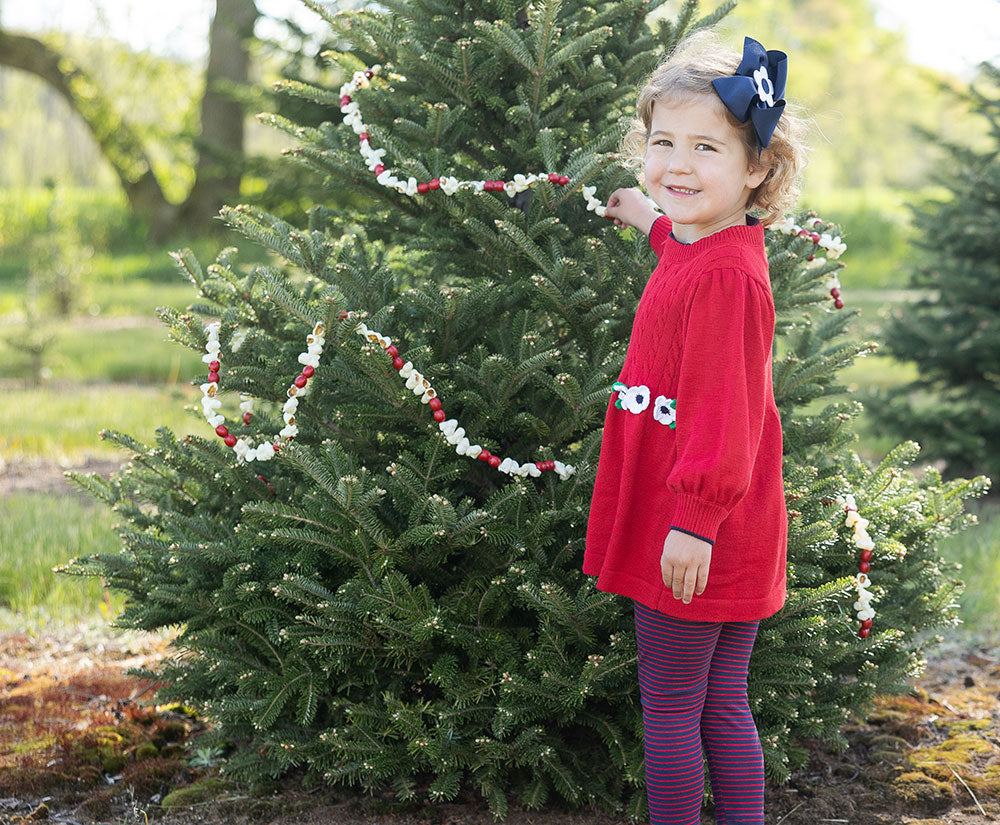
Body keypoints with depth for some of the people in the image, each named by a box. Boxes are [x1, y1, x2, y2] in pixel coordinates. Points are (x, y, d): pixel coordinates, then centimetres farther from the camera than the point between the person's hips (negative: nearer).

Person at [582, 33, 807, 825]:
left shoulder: (722, 277, -22)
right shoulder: (717, 248, 8)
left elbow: (721, 410, -25)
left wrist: (694, 520, -24)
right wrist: (652, 223, 45)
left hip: (692, 538, -10)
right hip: (729, 536, 10)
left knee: (670, 708, 3)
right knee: (723, 705, 16)